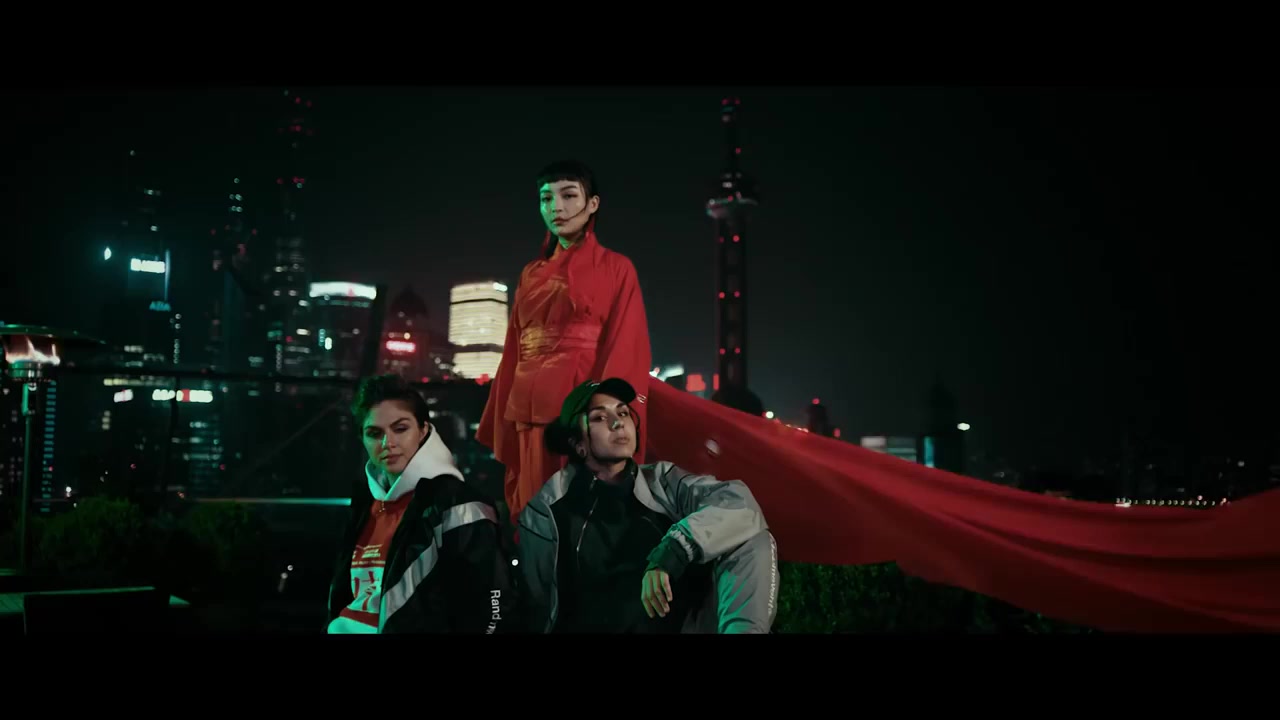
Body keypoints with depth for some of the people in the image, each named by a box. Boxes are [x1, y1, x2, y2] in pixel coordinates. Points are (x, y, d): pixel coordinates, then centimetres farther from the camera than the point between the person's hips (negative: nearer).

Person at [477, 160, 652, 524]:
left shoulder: (616, 269, 2)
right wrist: (501, 424, 9)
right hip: (530, 412, 5)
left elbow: (626, 351, -6)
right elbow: (513, 352, 15)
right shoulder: (531, 274, 17)